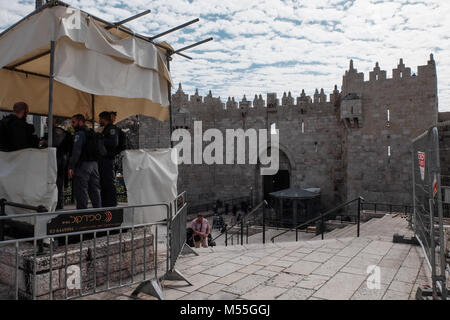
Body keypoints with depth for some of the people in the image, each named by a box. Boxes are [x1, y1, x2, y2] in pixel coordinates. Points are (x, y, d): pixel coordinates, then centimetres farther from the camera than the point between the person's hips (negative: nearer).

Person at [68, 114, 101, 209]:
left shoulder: (80, 133, -7)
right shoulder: (92, 133, 17)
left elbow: (76, 151, -17)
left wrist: (71, 166, -19)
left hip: (83, 164, -8)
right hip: (94, 163, 8)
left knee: (81, 191, -4)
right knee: (95, 190, 11)